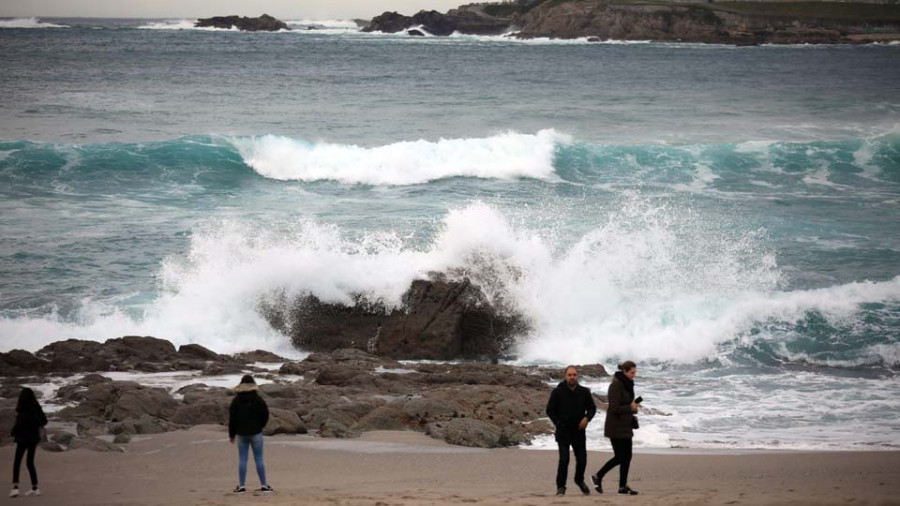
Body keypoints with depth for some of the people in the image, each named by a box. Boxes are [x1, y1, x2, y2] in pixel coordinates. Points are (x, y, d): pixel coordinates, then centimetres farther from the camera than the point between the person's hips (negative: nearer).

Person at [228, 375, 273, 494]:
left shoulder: (236, 401, -3)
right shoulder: (258, 400, -6)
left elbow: (232, 418, -1)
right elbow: (265, 415, -2)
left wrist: (232, 434, 8)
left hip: (241, 434, 1)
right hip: (256, 433, -1)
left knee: (242, 459, 4)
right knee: (259, 459, 3)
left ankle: (241, 486, 3)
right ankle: (264, 485, 5)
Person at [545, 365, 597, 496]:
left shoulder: (584, 392, 1)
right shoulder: (557, 392, -6)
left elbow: (592, 408, 10)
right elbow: (550, 410, -1)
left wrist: (587, 418, -9)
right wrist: (559, 424, -8)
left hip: (578, 431, 3)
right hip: (563, 432, -3)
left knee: (582, 459, 7)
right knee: (564, 460, -11)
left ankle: (579, 480, 35)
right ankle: (560, 487, 2)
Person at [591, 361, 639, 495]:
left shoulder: (627, 384, 9)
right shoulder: (616, 385, -18)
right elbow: (614, 408, -22)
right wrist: (630, 408, -23)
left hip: (625, 426, 9)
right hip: (616, 426, -9)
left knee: (627, 456, 6)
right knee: (619, 457, -5)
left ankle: (623, 486, 12)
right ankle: (598, 477, 10)